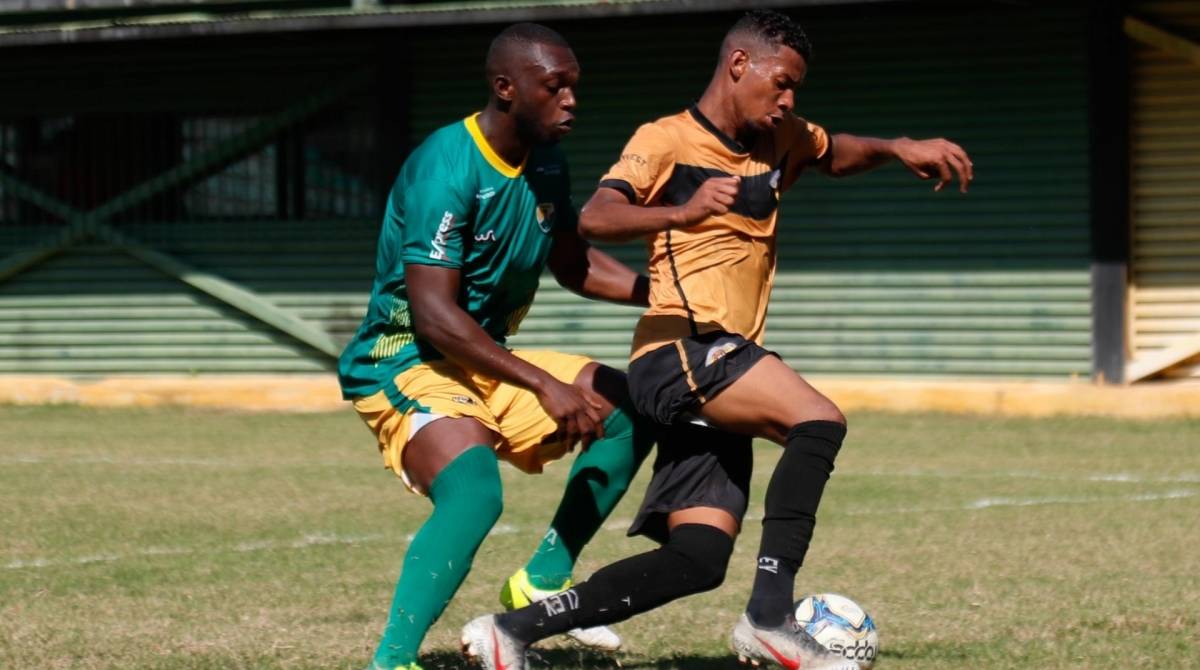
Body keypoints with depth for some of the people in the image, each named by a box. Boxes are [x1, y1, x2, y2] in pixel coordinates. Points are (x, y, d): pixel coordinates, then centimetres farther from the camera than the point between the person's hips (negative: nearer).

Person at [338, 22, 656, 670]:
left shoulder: (546, 162, 4)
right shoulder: (445, 170, -23)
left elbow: (574, 264, 20)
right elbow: (433, 315, -28)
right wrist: (545, 386, -32)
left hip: (487, 362, 9)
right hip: (403, 362, -9)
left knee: (628, 411, 5)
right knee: (474, 492, -34)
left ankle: (541, 584, 11)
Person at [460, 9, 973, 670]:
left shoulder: (781, 143, 17)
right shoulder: (666, 141, -5)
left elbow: (838, 154, 37)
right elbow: (594, 218, -20)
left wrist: (898, 149, 16)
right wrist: (681, 212, -38)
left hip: (719, 373, 8)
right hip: (680, 350, -8)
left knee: (700, 557, -2)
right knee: (819, 420, -28)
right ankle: (769, 616, -27)